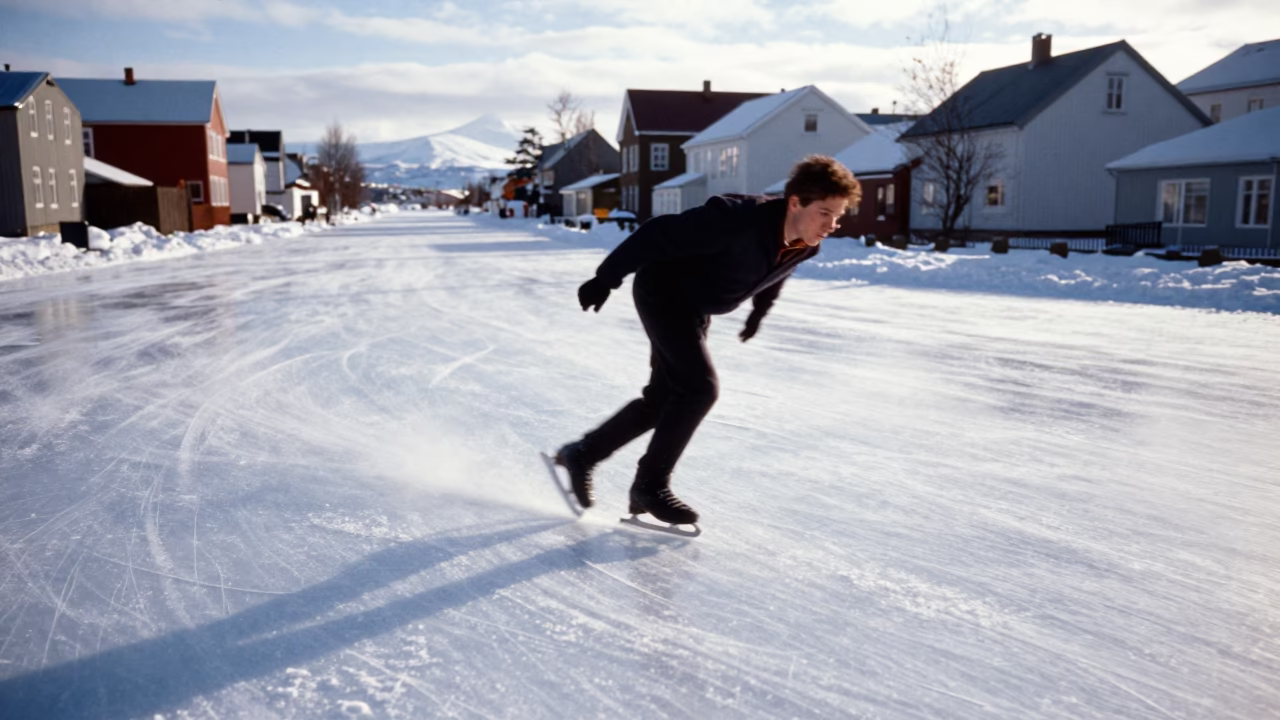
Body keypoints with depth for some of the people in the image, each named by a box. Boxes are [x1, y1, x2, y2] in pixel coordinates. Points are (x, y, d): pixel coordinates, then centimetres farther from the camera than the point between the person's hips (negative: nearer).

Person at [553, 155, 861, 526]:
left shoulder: (804, 246, -10)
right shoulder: (739, 220, -35)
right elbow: (660, 234, -30)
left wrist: (760, 309, 27)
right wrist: (606, 278, -25)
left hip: (697, 309, 8)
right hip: (663, 291, -8)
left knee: (662, 398, 11)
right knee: (700, 387, -18)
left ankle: (582, 454, 27)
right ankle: (650, 484, -3)